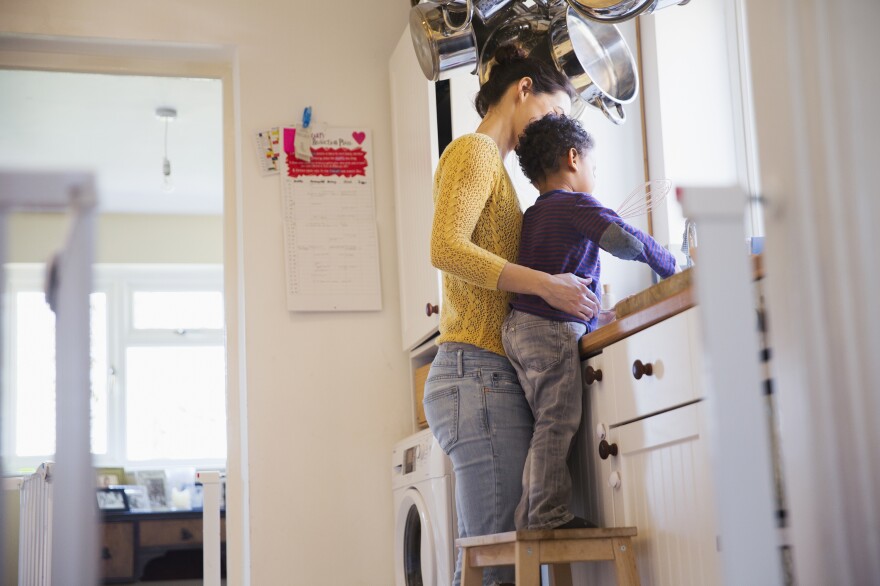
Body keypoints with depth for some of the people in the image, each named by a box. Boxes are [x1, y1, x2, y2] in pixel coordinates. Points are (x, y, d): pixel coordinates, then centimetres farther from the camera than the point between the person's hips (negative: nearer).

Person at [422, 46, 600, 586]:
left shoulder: (494, 166, 28)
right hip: (480, 373, -10)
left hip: (487, 378, 10)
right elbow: (447, 248, -16)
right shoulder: (475, 151, -1)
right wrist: (545, 283, -18)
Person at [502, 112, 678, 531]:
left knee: (549, 424, 10)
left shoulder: (534, 215, 22)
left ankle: (531, 516, 8)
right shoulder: (576, 205, -5)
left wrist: (593, 315, 28)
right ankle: (548, 516, -10)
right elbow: (624, 241, -20)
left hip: (518, 326, 9)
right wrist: (669, 264, -3)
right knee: (558, 423, -9)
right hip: (552, 329, -9)